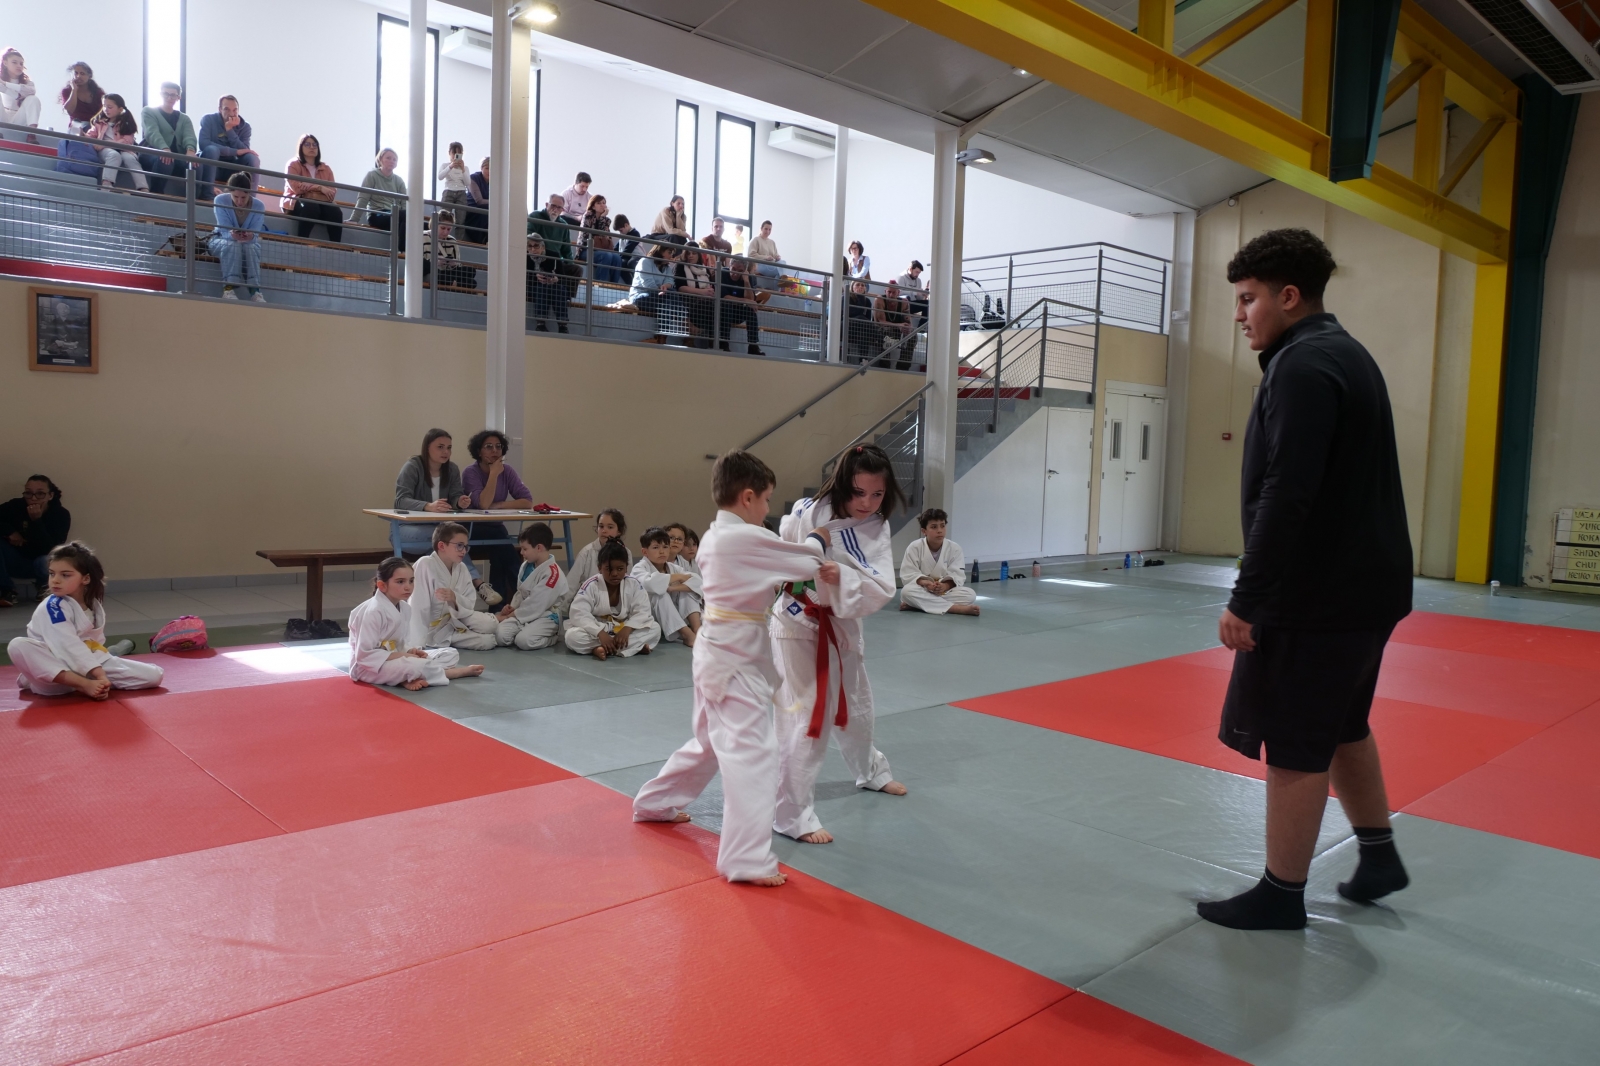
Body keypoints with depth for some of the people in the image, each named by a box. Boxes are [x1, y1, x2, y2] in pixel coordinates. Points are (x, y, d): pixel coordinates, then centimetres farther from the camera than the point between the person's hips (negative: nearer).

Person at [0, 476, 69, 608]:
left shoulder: (61, 515, -17)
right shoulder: (16, 506, -13)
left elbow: (50, 548, -26)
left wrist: (36, 520, -34)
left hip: (41, 562, -2)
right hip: (17, 562, 3)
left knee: (48, 561, -38)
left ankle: (45, 591, 1)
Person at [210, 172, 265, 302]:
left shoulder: (258, 206, -16)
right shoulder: (221, 200, -19)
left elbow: (255, 233, -22)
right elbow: (224, 230, -24)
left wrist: (251, 236, -48)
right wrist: (232, 235, -49)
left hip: (249, 244, 1)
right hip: (221, 240, -1)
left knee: (251, 247, -34)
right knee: (233, 246, -36)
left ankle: (255, 291, -41)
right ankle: (229, 288, -43)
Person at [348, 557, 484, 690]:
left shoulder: (404, 608, 4)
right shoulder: (373, 611, -22)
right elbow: (364, 655, -24)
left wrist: (410, 651, -8)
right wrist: (401, 655, -23)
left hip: (397, 659, 9)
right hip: (370, 667, -9)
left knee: (451, 654, 3)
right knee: (416, 666, -36)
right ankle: (462, 671, -12)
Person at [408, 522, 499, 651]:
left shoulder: (462, 569, -3)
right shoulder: (425, 565, -22)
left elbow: (470, 604, -5)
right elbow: (419, 608, -27)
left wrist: (454, 599, -28)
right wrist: (420, 646, -31)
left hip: (454, 619, 6)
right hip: (431, 628, -6)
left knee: (490, 624, -17)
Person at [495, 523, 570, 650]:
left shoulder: (552, 573, -21)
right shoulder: (526, 566, 7)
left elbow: (535, 605, -20)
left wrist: (510, 615, -12)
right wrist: (512, 607, -2)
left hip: (546, 616, -6)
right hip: (525, 614, 7)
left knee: (523, 640, -30)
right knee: (501, 636, -18)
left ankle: (553, 637, -2)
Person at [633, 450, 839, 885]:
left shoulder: (715, 537, 8)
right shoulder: (747, 538, -21)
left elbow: (774, 569, 11)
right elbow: (805, 562, -10)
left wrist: (815, 570, -2)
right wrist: (816, 541, 11)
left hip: (719, 652, 10)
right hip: (735, 659, -10)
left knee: (711, 741, 25)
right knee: (753, 753, -9)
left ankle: (655, 803, 42)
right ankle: (747, 859, -7)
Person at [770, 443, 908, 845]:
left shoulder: (876, 528, -8)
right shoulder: (806, 514, -22)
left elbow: (881, 589, -19)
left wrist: (834, 577, -32)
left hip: (843, 628, 6)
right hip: (799, 626, -6)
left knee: (855, 707, 25)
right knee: (805, 719, -9)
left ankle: (871, 771, 52)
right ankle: (794, 814, 5)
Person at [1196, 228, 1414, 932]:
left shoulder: (1303, 367, -17)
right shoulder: (1346, 355, 15)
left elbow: (1287, 499, -26)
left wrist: (1248, 601, -22)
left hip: (1320, 592, -10)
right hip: (1366, 582, 10)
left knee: (1296, 742, 0)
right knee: (1340, 725, 23)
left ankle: (1281, 895, 13)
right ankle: (1379, 857, 36)